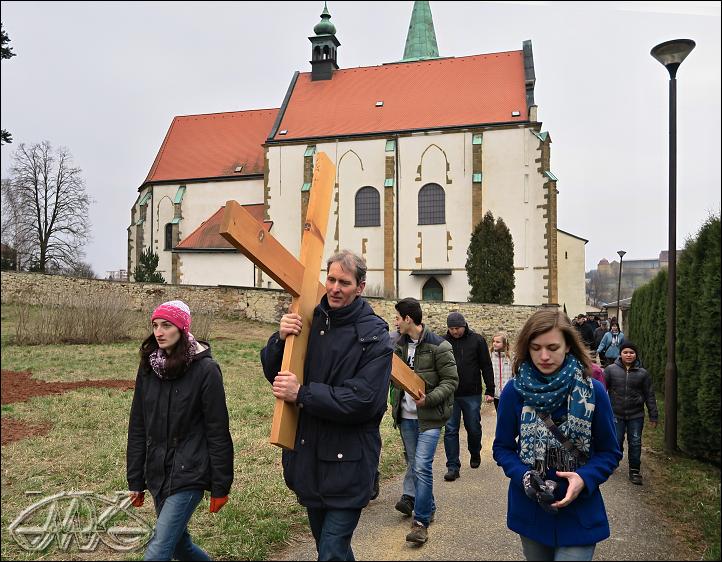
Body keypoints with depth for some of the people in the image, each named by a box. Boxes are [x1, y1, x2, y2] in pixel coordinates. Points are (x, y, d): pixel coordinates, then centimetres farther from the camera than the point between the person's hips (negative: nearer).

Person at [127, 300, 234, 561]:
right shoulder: (148, 366, 3)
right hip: (157, 474, 6)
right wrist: (136, 480, 9)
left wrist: (220, 486, -9)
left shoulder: (205, 369, -14)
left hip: (189, 474, -6)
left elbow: (218, 432, -11)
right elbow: (137, 427, 8)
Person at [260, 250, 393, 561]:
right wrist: (281, 339, -15)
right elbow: (273, 373, 4)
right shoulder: (310, 321, 0)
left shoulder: (374, 336, -14)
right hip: (307, 456, 6)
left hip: (347, 463, -5)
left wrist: (302, 394, -23)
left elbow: (363, 401, -21)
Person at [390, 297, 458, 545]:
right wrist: (396, 403, 9)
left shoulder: (438, 346, -12)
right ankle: (427, 507, 33)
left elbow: (451, 381, -12)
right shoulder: (400, 345, 7)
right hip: (406, 416, 6)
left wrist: (429, 398, -24)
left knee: (422, 466, -11)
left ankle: (421, 522, -1)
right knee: (415, 466, 15)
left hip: (429, 417, -6)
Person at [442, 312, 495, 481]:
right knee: (450, 431, 0)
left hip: (472, 394, -1)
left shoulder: (477, 340, -3)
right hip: (450, 395, 1)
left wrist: (490, 390, -2)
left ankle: (475, 454, 38)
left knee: (473, 428, 11)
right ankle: (453, 467, 7)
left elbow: (486, 366, 1)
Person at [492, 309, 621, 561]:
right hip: (530, 511, 2)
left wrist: (585, 479, -19)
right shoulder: (513, 392, -9)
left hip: (579, 514, -1)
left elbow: (610, 452, -1)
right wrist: (523, 476, -18)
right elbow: (503, 447, 0)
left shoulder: (593, 391, -10)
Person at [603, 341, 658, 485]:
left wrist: (653, 416, 6)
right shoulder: (611, 370, -3)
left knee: (635, 443, 5)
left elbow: (649, 396, 6)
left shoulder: (642, 373, 2)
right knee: (616, 442, 3)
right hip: (616, 414, -1)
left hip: (636, 416, 1)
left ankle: (634, 471, 18)